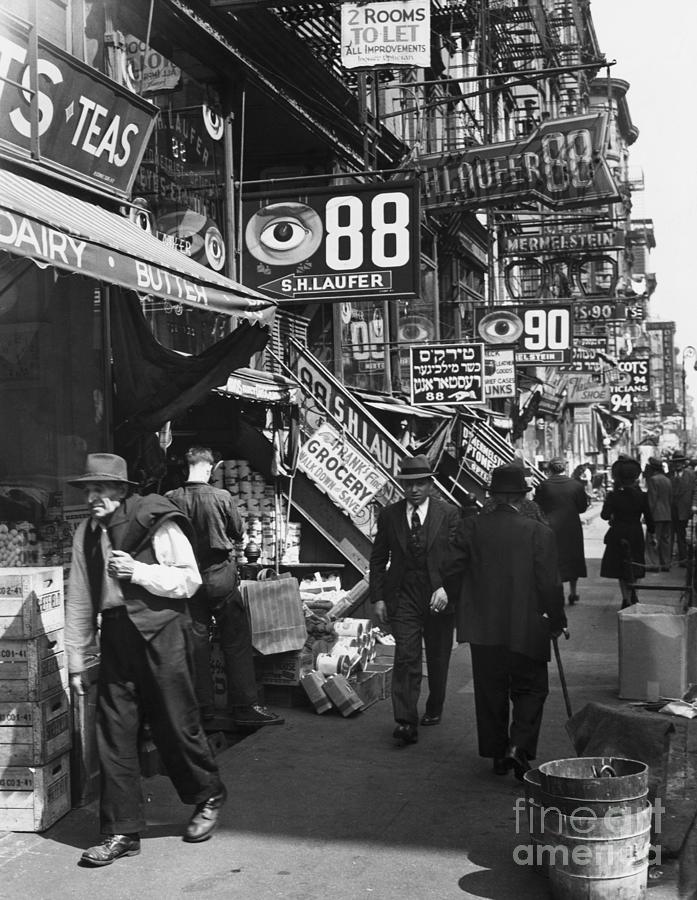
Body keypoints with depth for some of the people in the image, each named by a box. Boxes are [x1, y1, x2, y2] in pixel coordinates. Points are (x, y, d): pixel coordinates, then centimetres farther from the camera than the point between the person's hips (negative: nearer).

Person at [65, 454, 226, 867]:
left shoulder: (155, 522, -8)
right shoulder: (87, 533, 9)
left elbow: (189, 580, -7)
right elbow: (80, 600, 13)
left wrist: (139, 571, -18)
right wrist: (77, 659, 12)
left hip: (162, 632, -5)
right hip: (116, 635, 5)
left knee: (176, 724, 3)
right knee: (113, 732, 3)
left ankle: (209, 797, 30)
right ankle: (123, 831, 14)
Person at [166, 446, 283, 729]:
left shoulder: (171, 499, -7)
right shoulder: (222, 497, -12)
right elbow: (238, 533, 2)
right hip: (220, 575, -3)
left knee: (196, 642, 11)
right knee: (236, 642, 3)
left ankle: (203, 706, 15)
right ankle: (245, 707, 3)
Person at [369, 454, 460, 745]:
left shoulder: (449, 514, -3)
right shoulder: (389, 515, 3)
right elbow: (378, 559, 7)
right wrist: (377, 597, 1)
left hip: (439, 597, 0)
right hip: (403, 598, 0)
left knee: (438, 661, 13)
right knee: (405, 658, -11)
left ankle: (434, 709, 35)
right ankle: (406, 722, -14)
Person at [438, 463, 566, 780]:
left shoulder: (471, 527, -4)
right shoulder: (538, 532, -10)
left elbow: (454, 571, -2)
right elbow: (549, 584, -8)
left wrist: (446, 590, 19)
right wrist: (557, 621, 5)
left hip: (483, 627, 2)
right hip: (526, 629, -2)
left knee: (490, 692, 14)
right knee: (530, 690, 11)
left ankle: (497, 754, 21)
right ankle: (518, 747, -5)